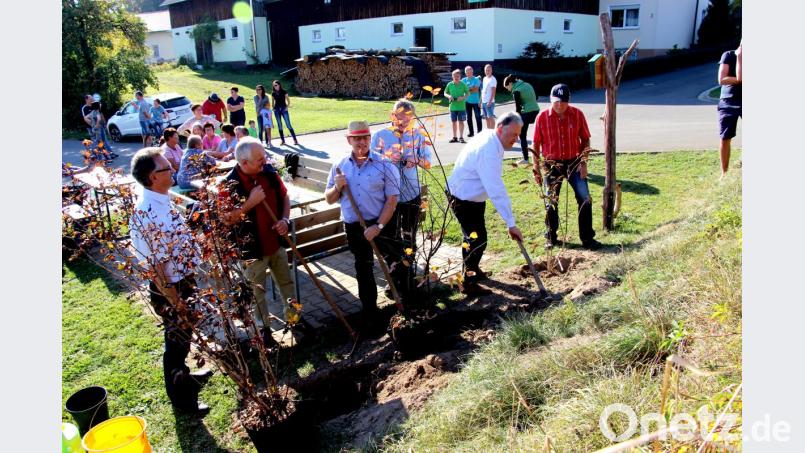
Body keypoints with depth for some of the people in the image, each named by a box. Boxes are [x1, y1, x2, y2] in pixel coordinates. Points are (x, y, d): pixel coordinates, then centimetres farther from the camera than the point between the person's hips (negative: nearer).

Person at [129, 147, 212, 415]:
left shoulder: (159, 202, 1)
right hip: (171, 289, -9)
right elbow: (157, 267, -27)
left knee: (182, 338, 28)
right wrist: (176, 304, -20)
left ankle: (182, 376, 52)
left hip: (182, 281, 9)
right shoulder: (150, 214, -30)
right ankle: (181, 399, 32)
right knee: (177, 340, 11)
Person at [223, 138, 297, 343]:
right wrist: (250, 203, -28)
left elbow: (284, 197, 8)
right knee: (257, 291, 12)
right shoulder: (230, 184, -21)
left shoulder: (269, 172, -6)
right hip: (251, 248, -5)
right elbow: (225, 219, -21)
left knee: (287, 282, 21)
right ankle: (264, 326, 32)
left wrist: (285, 219, -9)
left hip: (276, 243, 5)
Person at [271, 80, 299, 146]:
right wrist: (273, 108, 2)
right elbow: (273, 101, 15)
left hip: (284, 109, -3)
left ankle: (295, 139, -5)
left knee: (288, 125, -8)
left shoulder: (284, 92, -2)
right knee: (279, 125, 4)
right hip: (277, 110, 3)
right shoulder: (273, 93, 6)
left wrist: (287, 107, -9)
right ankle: (282, 140, 11)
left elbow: (288, 101, 4)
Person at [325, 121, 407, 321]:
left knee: (396, 262, 3)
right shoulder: (340, 167, 2)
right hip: (353, 227, 3)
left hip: (381, 224, -3)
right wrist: (337, 187, -14)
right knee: (363, 268, 16)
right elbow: (329, 199, 8)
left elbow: (392, 199, -11)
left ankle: (407, 301, 28)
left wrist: (378, 226, -17)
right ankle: (369, 309, 32)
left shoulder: (384, 165, -9)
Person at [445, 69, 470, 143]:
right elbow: (445, 93, 10)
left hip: (461, 106, -2)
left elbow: (468, 93, 2)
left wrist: (463, 97, -16)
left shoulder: (463, 84, -3)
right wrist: (448, 96, -11)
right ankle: (454, 137, 18)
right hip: (453, 106, 2)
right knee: (454, 122, 9)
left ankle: (461, 137, 8)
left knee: (461, 121, 1)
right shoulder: (449, 84, 2)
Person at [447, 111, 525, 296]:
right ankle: (469, 283, 8)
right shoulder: (489, 151, -32)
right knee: (478, 239, -6)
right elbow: (497, 191, -35)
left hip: (473, 196, 10)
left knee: (473, 236, 23)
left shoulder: (489, 137, -1)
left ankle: (472, 269, 44)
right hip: (464, 200, -10)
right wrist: (511, 224, -34)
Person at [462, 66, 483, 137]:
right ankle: (471, 132, 16)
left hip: (476, 101, -4)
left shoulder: (476, 79, -3)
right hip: (467, 101, 4)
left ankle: (480, 132, 5)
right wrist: (472, 89, -10)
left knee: (478, 117, -1)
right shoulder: (464, 80, 8)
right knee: (469, 118, 7)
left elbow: (476, 89, -11)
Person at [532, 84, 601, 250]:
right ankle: (550, 238, 22)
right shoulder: (542, 117, -7)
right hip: (552, 165, 0)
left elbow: (585, 140, 4)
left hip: (574, 163, 1)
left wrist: (583, 162, -5)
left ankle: (587, 238, 6)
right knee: (551, 203, 6)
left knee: (585, 199, -6)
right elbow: (536, 144, 0)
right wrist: (536, 168, -2)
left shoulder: (577, 114, -4)